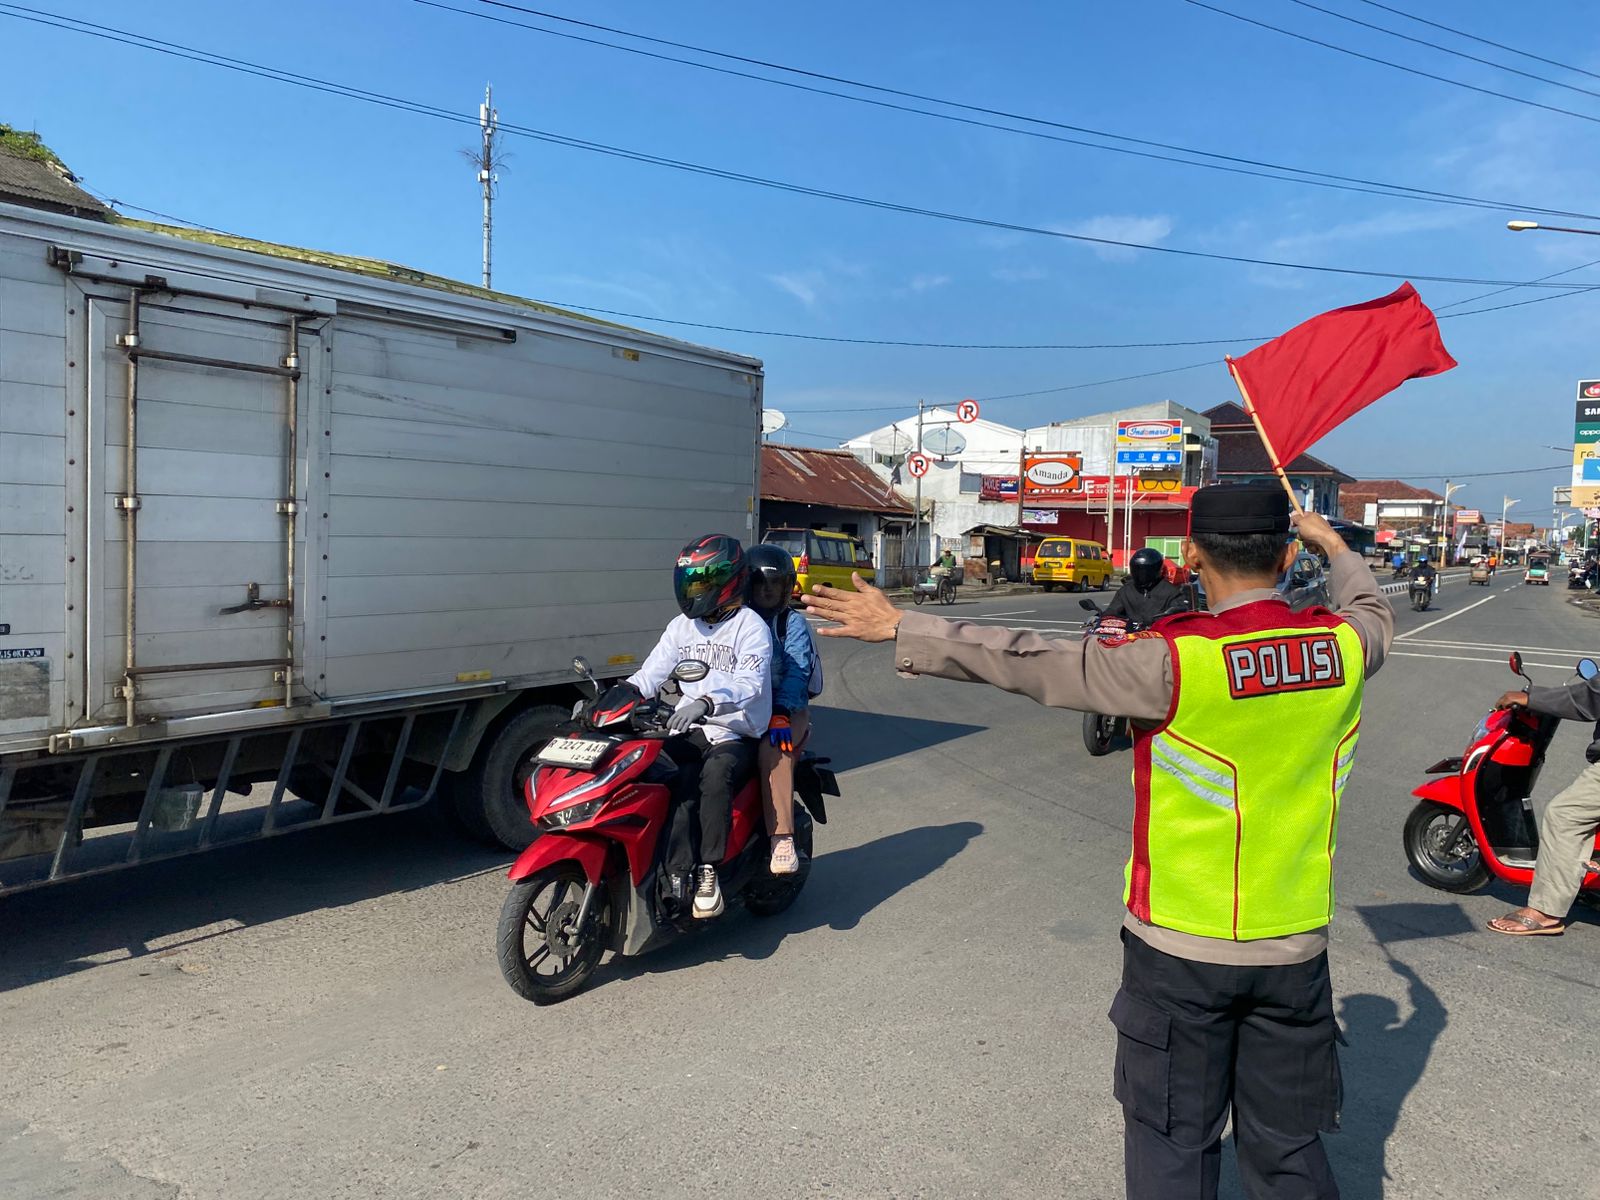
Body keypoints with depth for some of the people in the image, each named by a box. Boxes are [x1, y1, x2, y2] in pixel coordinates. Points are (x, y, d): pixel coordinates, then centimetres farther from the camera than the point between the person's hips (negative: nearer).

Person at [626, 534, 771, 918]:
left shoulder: (750, 627, -6)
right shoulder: (681, 626, 16)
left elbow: (750, 683, -22)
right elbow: (651, 674, 10)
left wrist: (705, 702, -40)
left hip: (736, 735, -5)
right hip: (689, 731, 5)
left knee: (715, 773, -36)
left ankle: (708, 871, -25)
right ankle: (679, 876, -25)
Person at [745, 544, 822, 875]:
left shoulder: (794, 623, 5)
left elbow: (796, 672, -9)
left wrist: (781, 713, -25)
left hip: (788, 710, -4)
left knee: (772, 751, -35)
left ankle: (782, 839, -37)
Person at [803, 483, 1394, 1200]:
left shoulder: (1175, 661, -21)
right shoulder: (1343, 644, -6)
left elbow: (1033, 663, -16)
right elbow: (1374, 615, 19)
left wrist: (901, 629, -8)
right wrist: (1336, 548, 38)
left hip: (1181, 948, -4)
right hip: (1295, 946, 4)